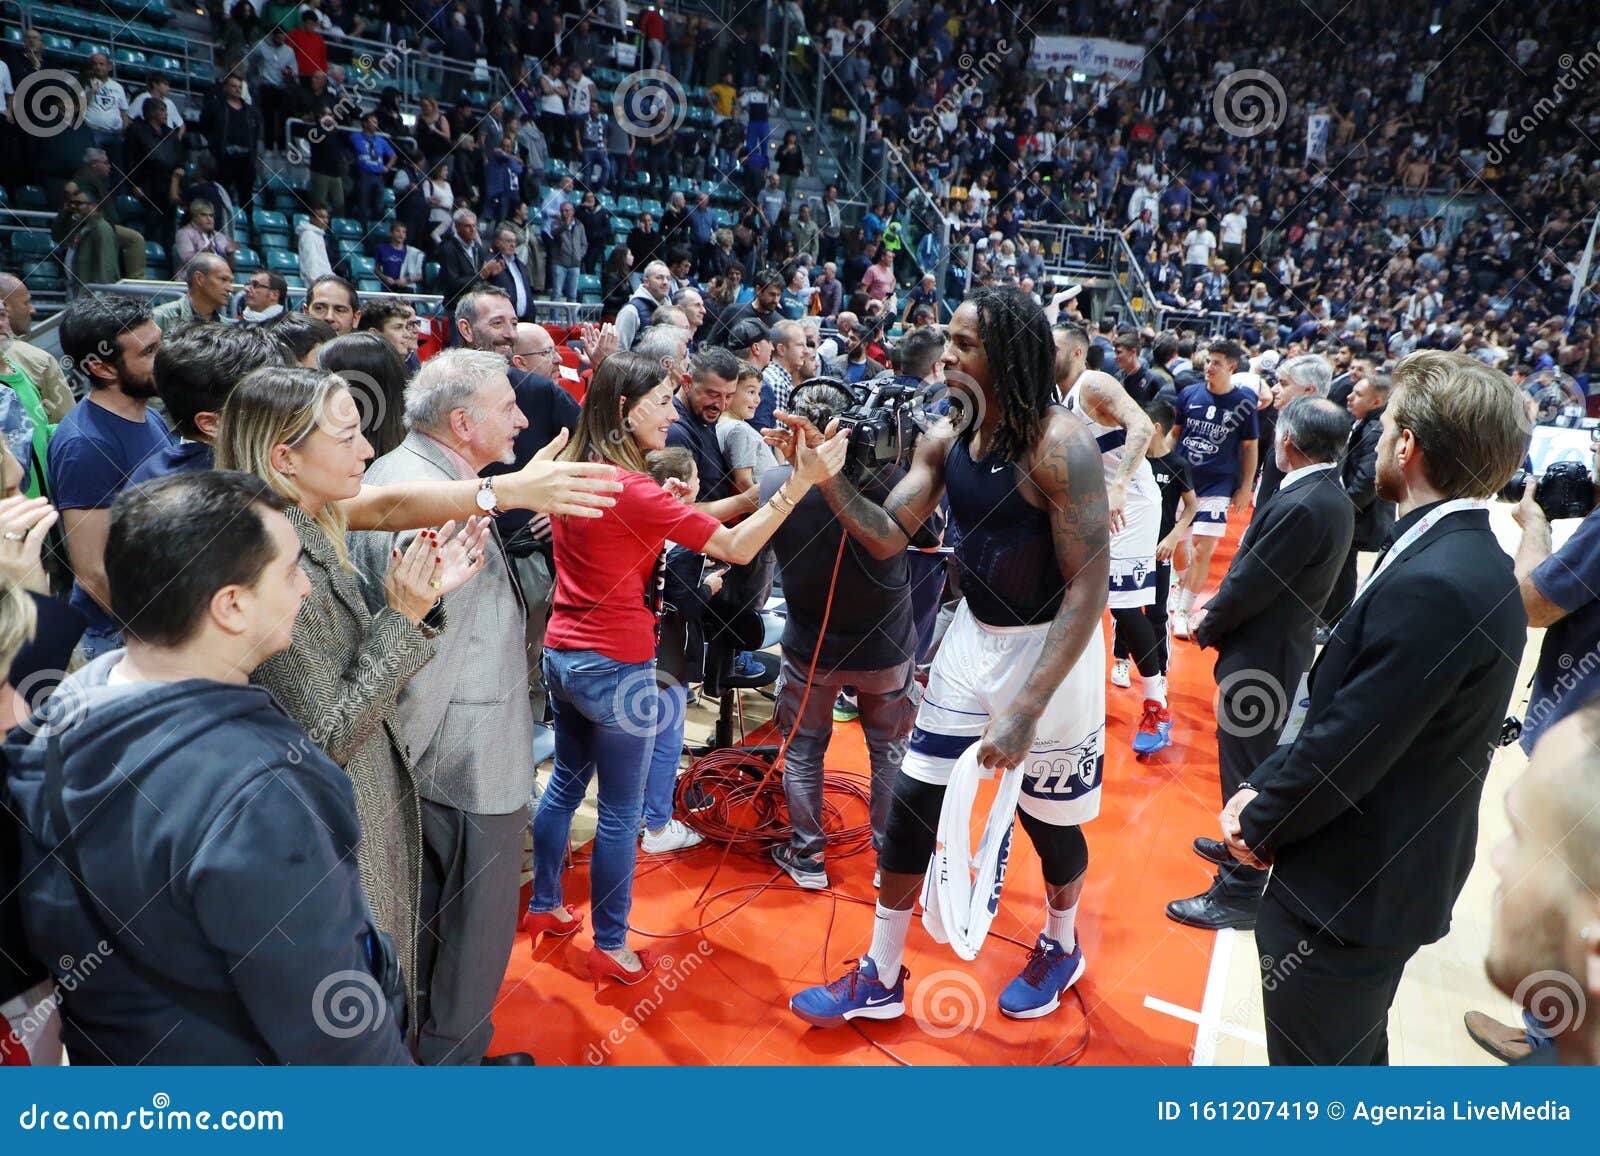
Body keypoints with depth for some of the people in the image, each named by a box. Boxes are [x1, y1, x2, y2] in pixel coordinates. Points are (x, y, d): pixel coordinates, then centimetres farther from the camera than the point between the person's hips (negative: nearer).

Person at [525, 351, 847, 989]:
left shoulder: (575, 470, 2)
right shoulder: (633, 490, -22)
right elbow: (738, 548, -22)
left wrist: (669, 508, 7)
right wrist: (801, 482, -25)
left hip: (561, 655, 8)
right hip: (616, 666, -8)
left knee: (565, 783, 23)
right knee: (621, 810, 6)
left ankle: (543, 906, 37)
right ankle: (611, 948, 19)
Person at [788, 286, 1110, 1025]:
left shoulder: (1060, 446, -23)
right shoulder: (945, 440, -2)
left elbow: (1090, 584, -24)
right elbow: (887, 538, -2)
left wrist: (1027, 707, -28)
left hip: (1050, 648, -6)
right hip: (972, 638, 6)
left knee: (1050, 818, 12)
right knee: (910, 801, 8)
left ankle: (1061, 946, 45)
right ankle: (881, 979, 25)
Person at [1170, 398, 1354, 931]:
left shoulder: (1299, 507, -26)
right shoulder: (1333, 498, 6)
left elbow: (1250, 587, -21)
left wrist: (1206, 626, -5)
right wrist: (1219, 604, 7)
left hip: (1259, 659, -10)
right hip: (1280, 650, 10)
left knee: (1245, 771, 2)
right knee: (1253, 763, 24)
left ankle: (1239, 892, 15)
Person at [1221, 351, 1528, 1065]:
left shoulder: (1435, 584, -29)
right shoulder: (1470, 562, 4)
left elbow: (1348, 746, -25)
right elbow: (1342, 713, 6)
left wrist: (1259, 825, -9)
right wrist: (1264, 789, -1)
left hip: (1348, 894, -9)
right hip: (1384, 875, 9)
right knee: (1354, 1057, 29)